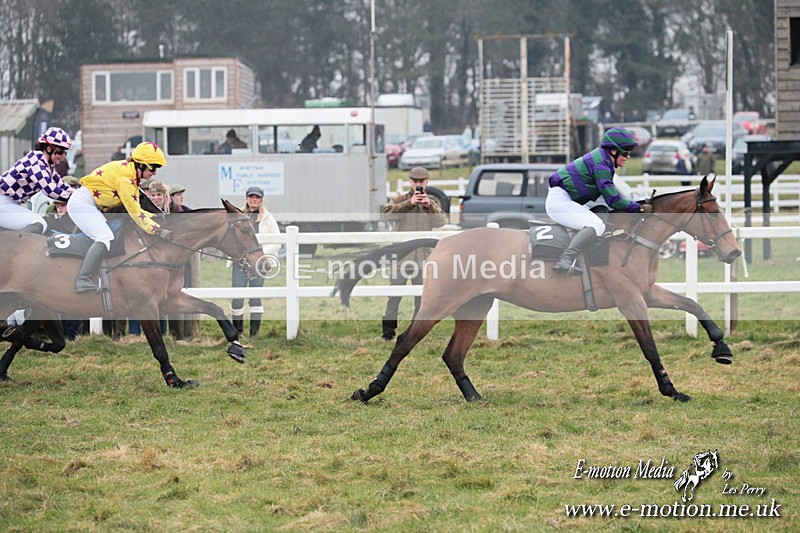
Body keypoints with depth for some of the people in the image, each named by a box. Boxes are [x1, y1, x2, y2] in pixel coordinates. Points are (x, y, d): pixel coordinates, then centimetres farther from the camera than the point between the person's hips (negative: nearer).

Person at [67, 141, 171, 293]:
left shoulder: (132, 175, 11)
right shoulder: (126, 175, -21)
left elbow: (135, 208, 13)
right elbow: (134, 211, -23)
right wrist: (158, 230, -23)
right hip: (82, 203, -11)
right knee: (105, 238, -24)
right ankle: (83, 279, -35)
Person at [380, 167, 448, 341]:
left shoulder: (433, 202, 11)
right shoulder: (400, 200, 4)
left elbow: (441, 221, -6)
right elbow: (388, 213, -16)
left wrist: (429, 206, -21)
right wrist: (409, 203, -23)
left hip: (423, 256, 2)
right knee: (395, 294, -2)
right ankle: (388, 329, 3)